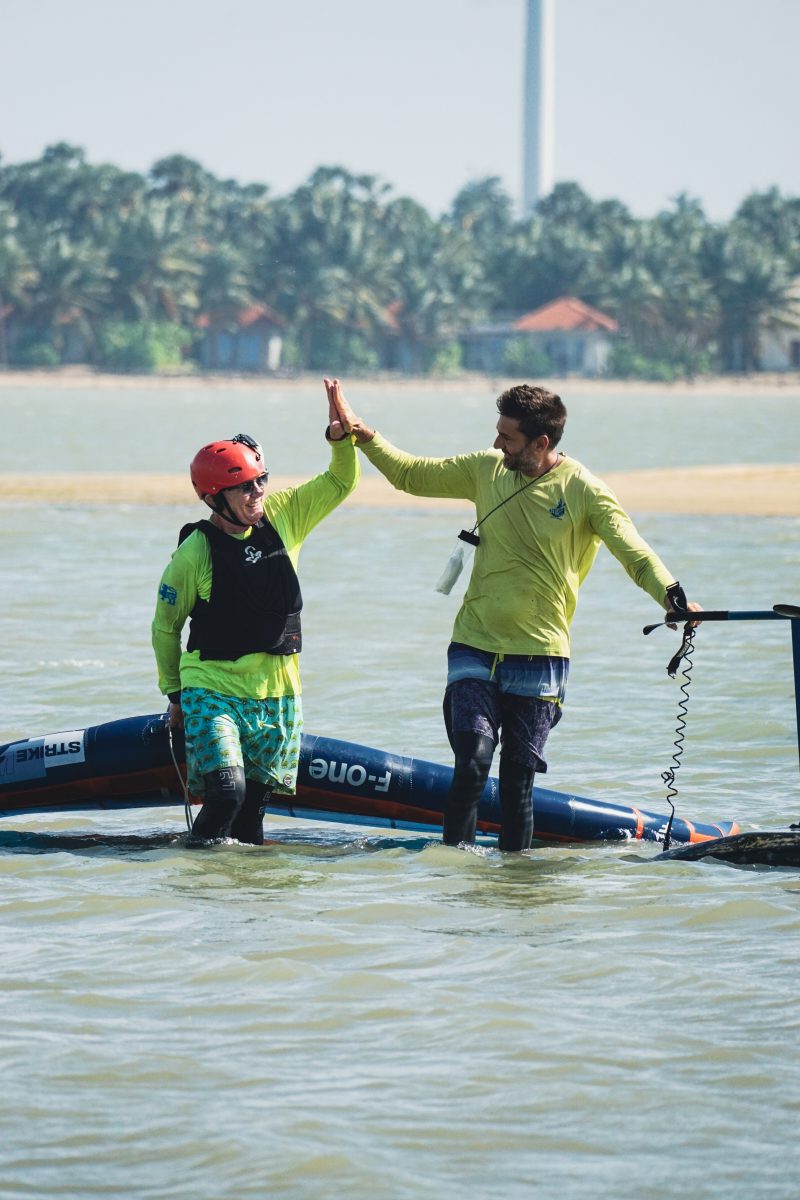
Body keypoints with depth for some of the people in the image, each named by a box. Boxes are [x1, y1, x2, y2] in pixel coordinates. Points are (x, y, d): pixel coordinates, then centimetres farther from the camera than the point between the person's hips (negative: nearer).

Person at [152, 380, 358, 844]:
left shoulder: (282, 517, 2)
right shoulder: (195, 552, -9)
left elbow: (340, 482, 8)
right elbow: (166, 626, 2)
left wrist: (340, 434, -11)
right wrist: (175, 693, 5)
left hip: (279, 696, 4)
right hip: (213, 691, -4)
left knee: (255, 803, 7)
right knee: (225, 792, -21)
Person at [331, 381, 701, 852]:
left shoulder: (584, 491, -7)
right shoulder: (486, 469, 5)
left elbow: (635, 553, -16)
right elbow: (412, 475, 18)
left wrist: (671, 595, -33)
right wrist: (364, 435, 7)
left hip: (539, 658, -2)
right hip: (474, 650, 2)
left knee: (518, 779, 1)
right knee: (473, 762, -14)